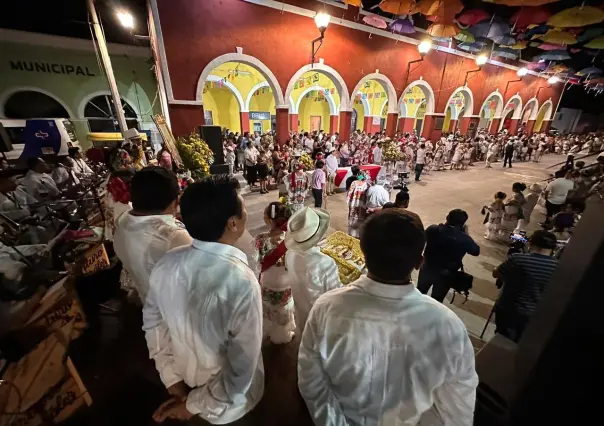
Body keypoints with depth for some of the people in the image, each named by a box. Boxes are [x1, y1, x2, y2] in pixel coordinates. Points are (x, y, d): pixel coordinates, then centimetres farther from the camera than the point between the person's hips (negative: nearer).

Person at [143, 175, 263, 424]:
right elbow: (241, 370, -30)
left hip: (185, 382, 4)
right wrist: (197, 405, -13)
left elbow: (153, 323, -6)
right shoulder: (241, 282, -38)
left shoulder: (166, 265, -21)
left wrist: (172, 378, 4)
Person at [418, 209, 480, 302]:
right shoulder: (464, 239, -21)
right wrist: (466, 234, 2)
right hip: (446, 275, -1)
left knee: (420, 293, 26)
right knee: (436, 301, 20)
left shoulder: (433, 229, -19)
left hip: (427, 269, 2)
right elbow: (476, 251, -2)